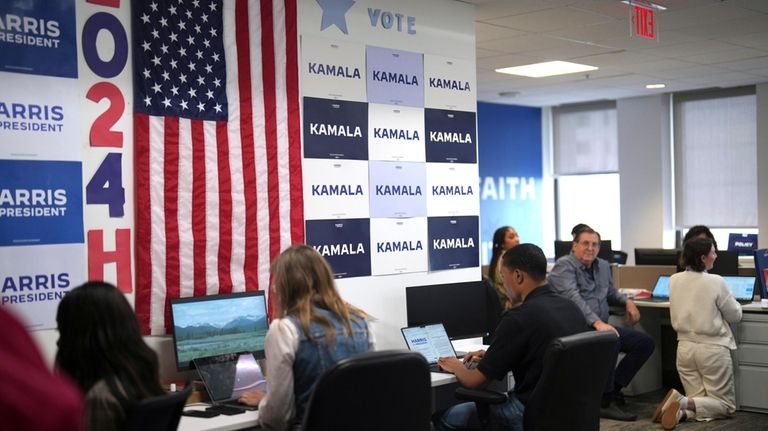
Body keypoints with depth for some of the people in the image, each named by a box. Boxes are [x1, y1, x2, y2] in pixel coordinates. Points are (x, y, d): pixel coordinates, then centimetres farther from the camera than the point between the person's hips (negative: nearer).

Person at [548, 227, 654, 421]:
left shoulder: (603, 266, 16)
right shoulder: (564, 266, -10)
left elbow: (610, 293, 32)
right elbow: (573, 297, -25)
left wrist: (627, 302, 9)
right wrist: (597, 322, -38)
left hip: (601, 327, 9)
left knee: (645, 342, 0)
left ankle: (613, 388, 1)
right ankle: (606, 402, -25)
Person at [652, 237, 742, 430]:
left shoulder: (674, 280, -2)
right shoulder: (716, 282, -17)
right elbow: (735, 315, -3)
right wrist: (729, 300, 17)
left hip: (685, 347, 5)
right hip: (712, 349, -5)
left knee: (698, 402, 16)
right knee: (726, 404, 8)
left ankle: (681, 410, -17)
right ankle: (684, 403, -18)